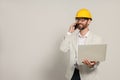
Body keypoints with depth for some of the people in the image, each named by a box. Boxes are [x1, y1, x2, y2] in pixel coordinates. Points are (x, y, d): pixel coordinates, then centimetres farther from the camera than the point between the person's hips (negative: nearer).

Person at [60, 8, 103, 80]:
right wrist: (69, 32, -8)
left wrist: (92, 65, -30)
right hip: (73, 73, 3)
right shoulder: (72, 36, 5)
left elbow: (97, 61, -8)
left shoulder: (97, 39, -6)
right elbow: (63, 49, -10)